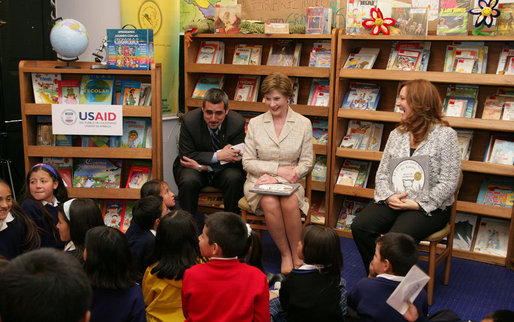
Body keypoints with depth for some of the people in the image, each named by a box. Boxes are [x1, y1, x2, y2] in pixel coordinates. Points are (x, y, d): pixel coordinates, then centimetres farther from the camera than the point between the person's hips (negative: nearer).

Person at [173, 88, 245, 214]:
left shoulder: (237, 122, -16)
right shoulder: (189, 121, -18)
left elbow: (236, 159, -12)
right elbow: (186, 156, -14)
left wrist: (202, 166, -23)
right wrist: (217, 155, -28)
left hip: (223, 169, 1)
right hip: (193, 167, -1)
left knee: (234, 178, -30)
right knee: (188, 181, -32)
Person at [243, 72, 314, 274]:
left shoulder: (303, 124, 4)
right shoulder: (255, 124, 5)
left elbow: (307, 163, 2)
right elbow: (247, 162, 1)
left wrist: (276, 178, -12)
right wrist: (278, 169, -12)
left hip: (288, 181, 0)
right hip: (260, 180, 0)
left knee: (290, 203, -33)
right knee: (270, 204, -33)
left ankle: (297, 255, -14)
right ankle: (285, 255, -13)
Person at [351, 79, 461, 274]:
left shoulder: (445, 135, -5)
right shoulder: (397, 134, 13)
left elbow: (448, 182, -9)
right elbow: (382, 173, 11)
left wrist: (418, 204, -15)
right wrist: (389, 196, -9)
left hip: (430, 207, -5)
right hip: (392, 202, 5)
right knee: (360, 226, -20)